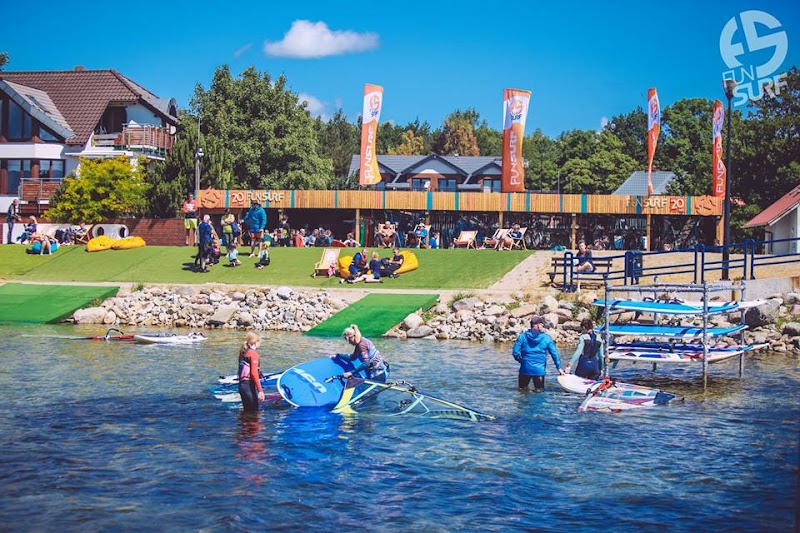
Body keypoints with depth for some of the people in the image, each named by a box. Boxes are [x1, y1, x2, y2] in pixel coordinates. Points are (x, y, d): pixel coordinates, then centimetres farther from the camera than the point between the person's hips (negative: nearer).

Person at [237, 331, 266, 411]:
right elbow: (254, 373, -19)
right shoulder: (253, 353, -12)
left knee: (247, 411, 15)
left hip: (242, 384, 9)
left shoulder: (243, 352, 12)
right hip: (249, 386, -9)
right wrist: (260, 390, -21)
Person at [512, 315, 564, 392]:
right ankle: (537, 388, -7)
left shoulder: (522, 336, -3)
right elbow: (554, 354, -1)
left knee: (522, 389, 18)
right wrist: (559, 368, 9)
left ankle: (524, 388, -4)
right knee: (539, 390, 15)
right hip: (539, 370, -1)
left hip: (525, 369, 1)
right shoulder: (546, 338, -3)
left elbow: (515, 352, -7)